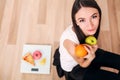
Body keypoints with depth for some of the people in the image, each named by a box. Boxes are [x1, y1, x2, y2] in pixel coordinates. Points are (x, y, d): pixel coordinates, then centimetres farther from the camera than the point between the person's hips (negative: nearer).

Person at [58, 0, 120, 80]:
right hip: (74, 68, -5)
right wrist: (91, 57, -40)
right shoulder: (70, 40, -41)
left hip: (86, 54, 5)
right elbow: (83, 65, -22)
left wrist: (92, 53, -23)